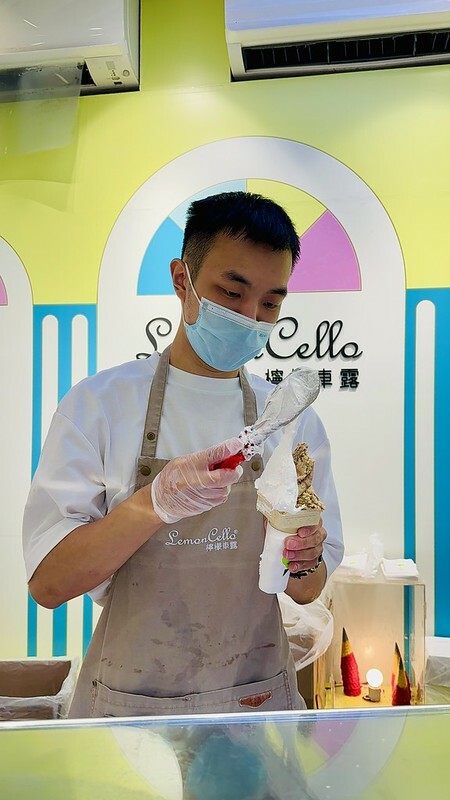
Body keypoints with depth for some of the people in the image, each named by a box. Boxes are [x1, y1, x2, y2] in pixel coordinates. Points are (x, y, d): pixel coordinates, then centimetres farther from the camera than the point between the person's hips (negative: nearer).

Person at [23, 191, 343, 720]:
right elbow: (47, 583, -15)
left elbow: (307, 590, 2)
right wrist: (154, 503, -29)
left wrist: (302, 557, -19)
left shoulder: (296, 422, -2)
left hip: (257, 700, 3)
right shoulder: (98, 404, -10)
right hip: (130, 703, -2)